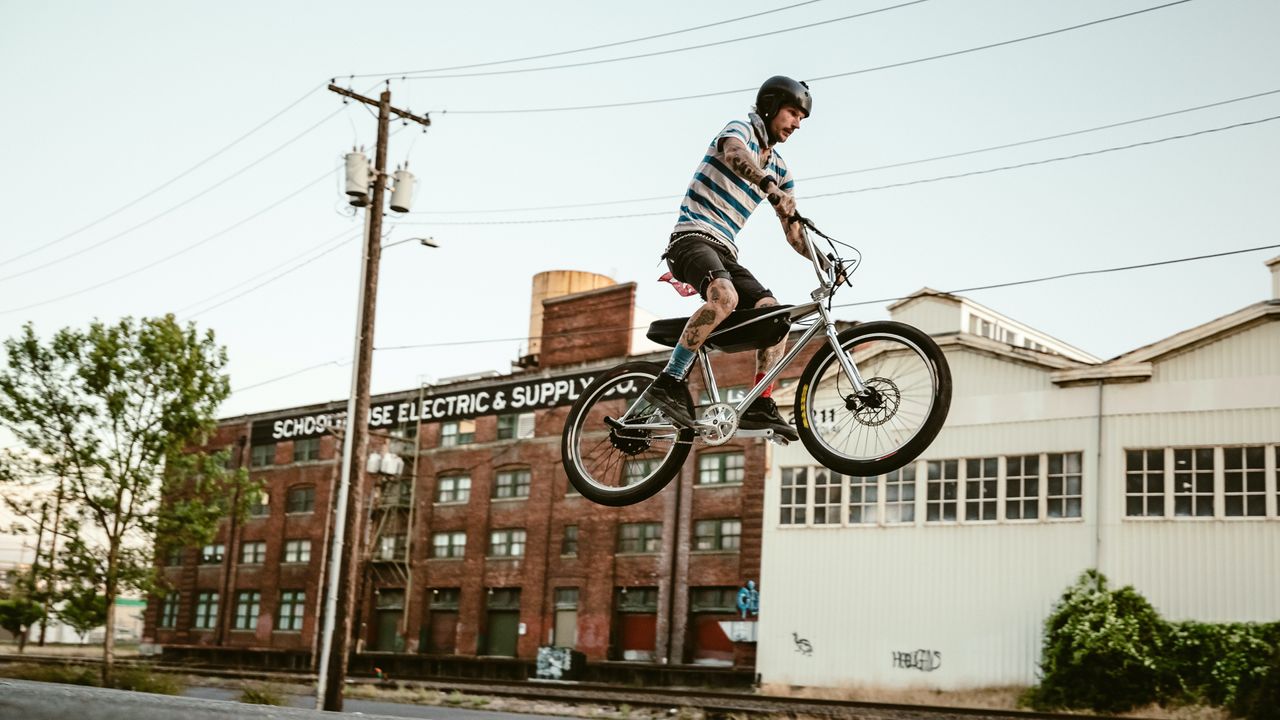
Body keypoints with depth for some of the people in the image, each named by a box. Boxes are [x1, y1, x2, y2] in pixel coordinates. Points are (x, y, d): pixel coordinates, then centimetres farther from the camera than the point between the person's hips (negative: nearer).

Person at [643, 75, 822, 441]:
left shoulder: (780, 170, 21)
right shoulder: (741, 130, -1)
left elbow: (794, 230, 17)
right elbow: (733, 153, -28)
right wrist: (770, 186, -47)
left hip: (724, 251, 8)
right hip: (692, 237, -8)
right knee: (725, 297, -36)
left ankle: (759, 407, -9)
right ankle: (667, 384, -33)